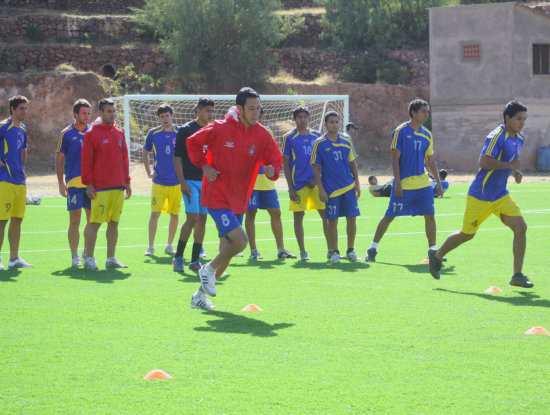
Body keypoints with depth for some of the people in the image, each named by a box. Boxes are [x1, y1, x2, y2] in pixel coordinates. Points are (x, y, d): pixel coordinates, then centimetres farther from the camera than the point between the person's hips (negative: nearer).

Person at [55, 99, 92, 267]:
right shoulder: (67, 133, 1)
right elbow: (59, 159, 2)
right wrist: (61, 183, -5)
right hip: (74, 182, -4)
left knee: (92, 219, 5)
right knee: (75, 220, -5)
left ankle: (87, 252, 22)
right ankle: (74, 256, -1)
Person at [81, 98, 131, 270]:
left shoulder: (119, 133, 14)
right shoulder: (92, 133, -2)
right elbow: (86, 160, -5)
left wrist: (127, 182, 14)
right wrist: (88, 184, -10)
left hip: (118, 187, 6)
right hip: (100, 188, -6)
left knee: (114, 223, 8)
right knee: (95, 222, -7)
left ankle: (111, 259, 13)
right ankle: (89, 259, -4)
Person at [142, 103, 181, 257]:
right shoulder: (153, 133, 3)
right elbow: (145, 152, 17)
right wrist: (149, 172, 9)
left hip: (176, 181, 0)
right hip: (159, 181, 0)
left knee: (175, 214, 5)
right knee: (155, 213, -7)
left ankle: (169, 246, 18)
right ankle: (150, 247, -2)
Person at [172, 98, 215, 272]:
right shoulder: (186, 130, -4)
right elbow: (177, 157, -7)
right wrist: (182, 182, -14)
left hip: (207, 181, 6)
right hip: (191, 181, -6)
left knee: (202, 220, 4)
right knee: (192, 217, -15)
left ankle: (195, 260, 9)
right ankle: (178, 257, -7)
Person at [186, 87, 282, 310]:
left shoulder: (262, 135, 0)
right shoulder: (220, 129, -10)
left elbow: (275, 160, 7)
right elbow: (193, 142, 3)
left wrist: (272, 170, -16)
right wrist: (204, 166, -9)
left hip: (238, 201, 6)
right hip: (217, 197, -6)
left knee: (227, 251, 10)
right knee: (240, 241, -20)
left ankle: (199, 295, 23)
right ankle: (209, 269, 6)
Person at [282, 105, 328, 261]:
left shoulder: (317, 136, 10)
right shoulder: (289, 138, 0)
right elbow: (285, 164, 0)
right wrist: (291, 188, -7)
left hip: (316, 182, 3)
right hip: (298, 183, -3)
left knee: (326, 214, 1)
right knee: (298, 216, -1)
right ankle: (302, 251, 7)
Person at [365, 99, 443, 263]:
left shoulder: (427, 135, 9)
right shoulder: (401, 131, -7)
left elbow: (430, 161, 15)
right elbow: (395, 159, -8)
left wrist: (439, 183, 11)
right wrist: (397, 183, -14)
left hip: (422, 184, 5)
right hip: (403, 184, -5)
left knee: (430, 215, -2)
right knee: (390, 216, 0)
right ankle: (372, 249, 11)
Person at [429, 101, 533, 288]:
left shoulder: (519, 138, 9)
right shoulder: (497, 136, -19)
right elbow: (484, 161, -28)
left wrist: (515, 172, 7)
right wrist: (510, 165, -25)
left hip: (501, 195, 7)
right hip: (480, 195, -7)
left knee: (520, 227, -11)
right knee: (467, 234, 6)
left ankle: (517, 276, -6)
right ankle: (437, 255, 33)